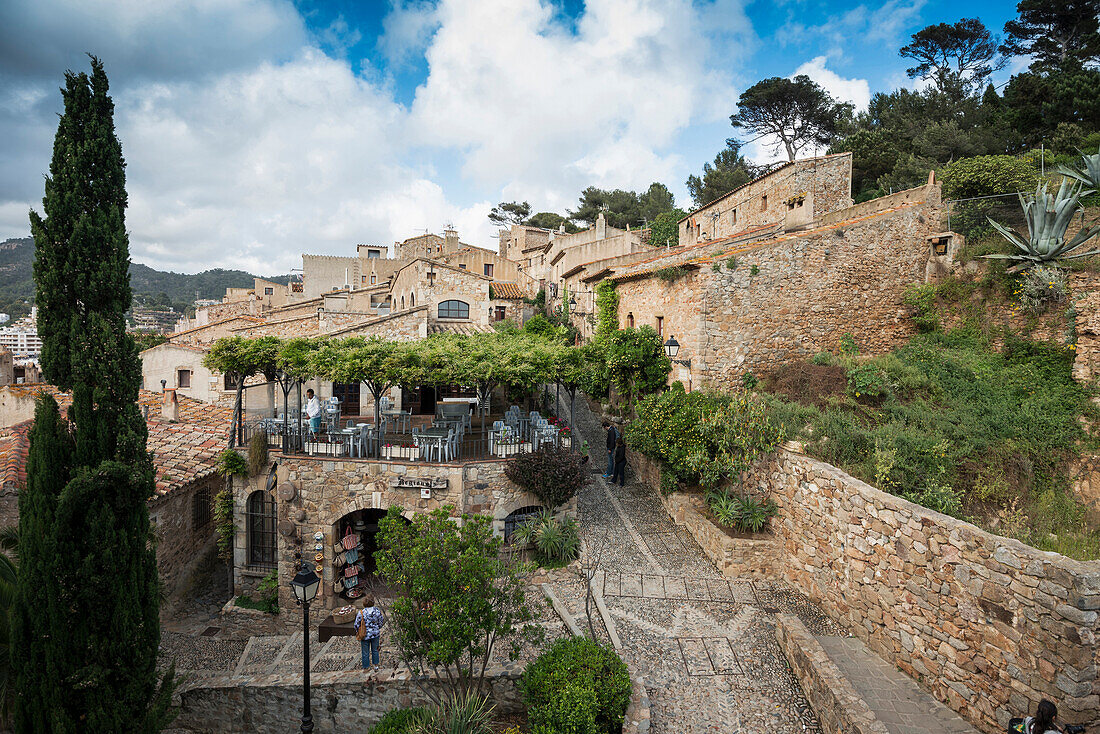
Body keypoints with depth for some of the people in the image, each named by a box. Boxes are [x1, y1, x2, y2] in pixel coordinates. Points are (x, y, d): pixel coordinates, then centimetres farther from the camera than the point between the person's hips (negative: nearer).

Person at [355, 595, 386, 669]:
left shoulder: (361, 613, -20)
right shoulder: (377, 610, -14)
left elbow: (356, 625, -11)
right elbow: (381, 622, -4)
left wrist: (358, 633, 8)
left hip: (365, 635, -2)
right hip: (375, 634, 2)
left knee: (365, 653, 15)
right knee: (375, 650, 22)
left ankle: (366, 667, 29)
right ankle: (375, 664, 36)